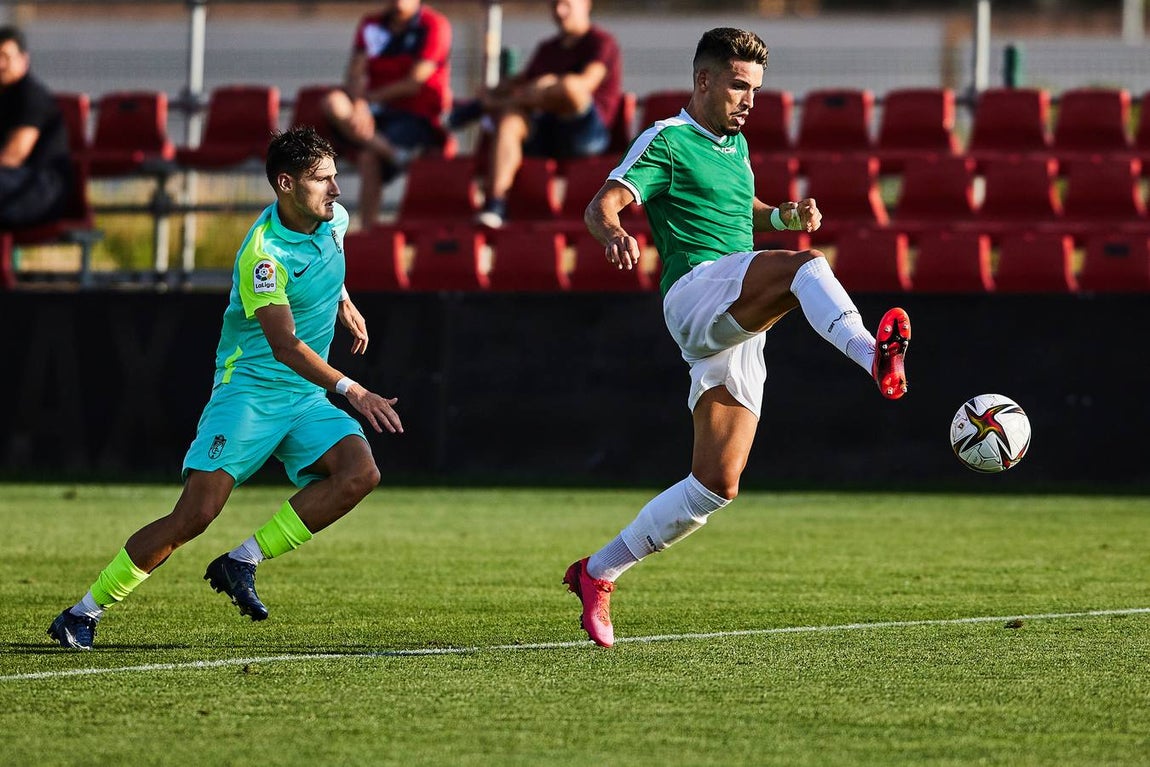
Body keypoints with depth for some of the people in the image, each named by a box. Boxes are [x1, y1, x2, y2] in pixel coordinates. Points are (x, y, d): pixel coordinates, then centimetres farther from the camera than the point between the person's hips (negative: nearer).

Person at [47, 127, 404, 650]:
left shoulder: (333, 218, 2)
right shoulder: (264, 253, -22)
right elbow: (284, 345, -31)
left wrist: (344, 304, 28)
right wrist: (351, 391, -38)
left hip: (306, 396, 7)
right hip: (249, 389, -7)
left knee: (360, 472, -20)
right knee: (197, 512, -17)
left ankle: (243, 562, -10)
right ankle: (84, 612, -4)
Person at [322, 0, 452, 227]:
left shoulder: (434, 25, -4)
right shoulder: (371, 25, 12)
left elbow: (414, 83, -10)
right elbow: (355, 73, 1)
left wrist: (370, 97, -4)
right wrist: (359, 104, -20)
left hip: (418, 117, -5)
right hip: (379, 113, 5)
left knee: (369, 159, -31)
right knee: (334, 102, -27)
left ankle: (368, 230, -28)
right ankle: (393, 153, -41)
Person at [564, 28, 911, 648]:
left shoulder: (735, 144, 24)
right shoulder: (666, 141, 0)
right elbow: (600, 205, -12)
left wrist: (784, 216, 17)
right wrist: (613, 234, -36)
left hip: (738, 332, 8)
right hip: (696, 289, -8)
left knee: (716, 485, 2)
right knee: (804, 266, -34)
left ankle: (599, 573, 13)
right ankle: (873, 355, -62)